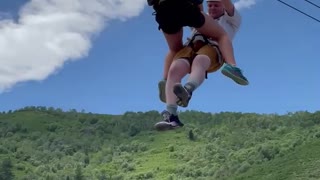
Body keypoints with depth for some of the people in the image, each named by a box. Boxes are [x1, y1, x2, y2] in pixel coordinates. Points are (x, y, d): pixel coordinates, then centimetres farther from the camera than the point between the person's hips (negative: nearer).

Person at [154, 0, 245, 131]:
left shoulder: (232, 20, 32)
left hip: (213, 49, -3)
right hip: (191, 47, 4)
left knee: (199, 62, -39)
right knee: (175, 69, -29)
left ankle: (187, 91, -68)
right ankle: (171, 116, -42)